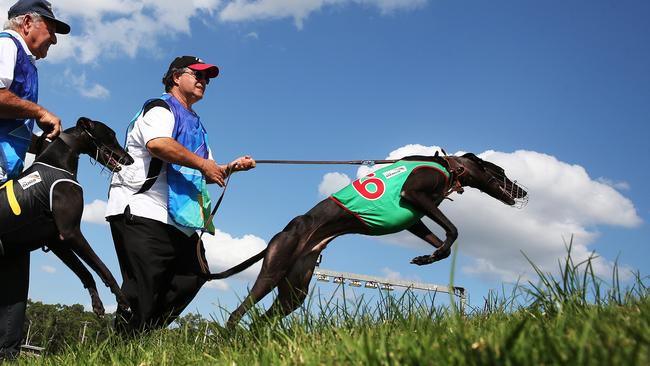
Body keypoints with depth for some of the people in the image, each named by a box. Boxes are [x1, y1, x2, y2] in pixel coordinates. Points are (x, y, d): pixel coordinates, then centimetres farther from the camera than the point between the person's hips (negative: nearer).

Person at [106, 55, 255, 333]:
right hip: (142, 213, -9)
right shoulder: (160, 108, 0)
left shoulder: (194, 125, 29)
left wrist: (229, 168, 7)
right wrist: (203, 164, -17)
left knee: (192, 278, 4)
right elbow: (158, 143, -24)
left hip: (178, 222, 10)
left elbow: (207, 174, 27)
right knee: (142, 291, -11)